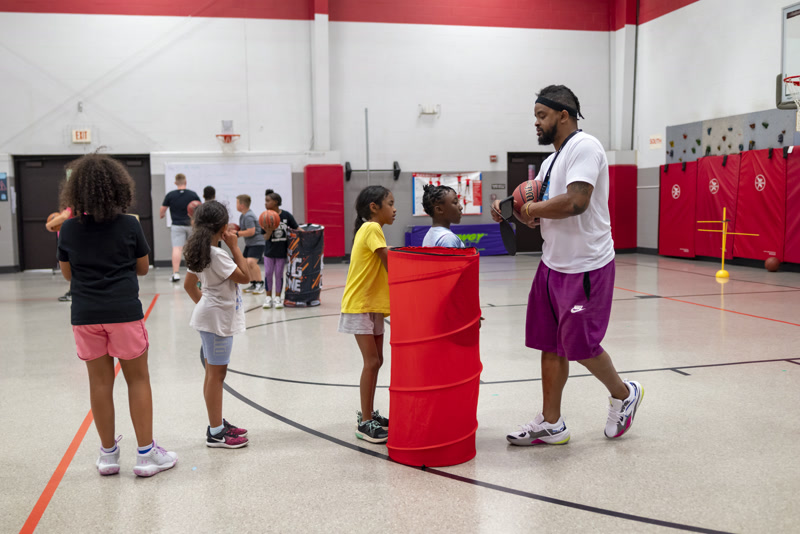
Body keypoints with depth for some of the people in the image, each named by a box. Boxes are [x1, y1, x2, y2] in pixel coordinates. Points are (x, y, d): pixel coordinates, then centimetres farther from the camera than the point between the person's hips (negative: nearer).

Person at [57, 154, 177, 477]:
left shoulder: (69, 229, 0)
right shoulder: (129, 225, -7)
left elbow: (67, 273, 10)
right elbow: (143, 268, 3)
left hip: (85, 315, 3)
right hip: (124, 312, -2)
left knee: (100, 382, 11)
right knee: (138, 379, 8)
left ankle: (108, 454, 22)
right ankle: (146, 454, 12)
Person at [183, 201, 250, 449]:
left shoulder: (201, 252, 7)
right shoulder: (217, 255, -21)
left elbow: (188, 284, 14)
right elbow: (244, 277, -18)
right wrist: (235, 247, -13)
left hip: (212, 315, 10)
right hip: (217, 318, -10)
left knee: (216, 373, 17)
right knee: (215, 374, -2)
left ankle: (218, 424, 28)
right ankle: (215, 433, 6)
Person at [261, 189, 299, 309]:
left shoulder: (286, 215, -9)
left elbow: (296, 228, 0)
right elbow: (266, 237, -10)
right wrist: (269, 230, -30)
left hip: (282, 250, -1)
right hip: (269, 250, 1)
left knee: (279, 274, 6)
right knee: (268, 273, 7)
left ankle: (277, 298, 16)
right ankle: (268, 297, 21)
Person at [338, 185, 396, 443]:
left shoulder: (372, 229, 16)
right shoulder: (372, 228, -14)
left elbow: (385, 268, 10)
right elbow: (390, 266, -17)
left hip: (373, 305, 10)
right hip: (360, 306, -10)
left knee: (375, 361, 13)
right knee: (372, 361, -8)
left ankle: (369, 415, 24)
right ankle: (365, 423, -1)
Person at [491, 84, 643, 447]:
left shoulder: (584, 147, -14)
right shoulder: (551, 160, 16)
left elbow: (575, 202, -28)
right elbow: (535, 215, 17)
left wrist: (535, 208, -13)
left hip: (585, 267, -9)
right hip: (553, 264, 9)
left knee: (580, 346, 2)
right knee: (551, 345, 10)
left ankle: (623, 394, 29)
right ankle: (551, 424, 19)